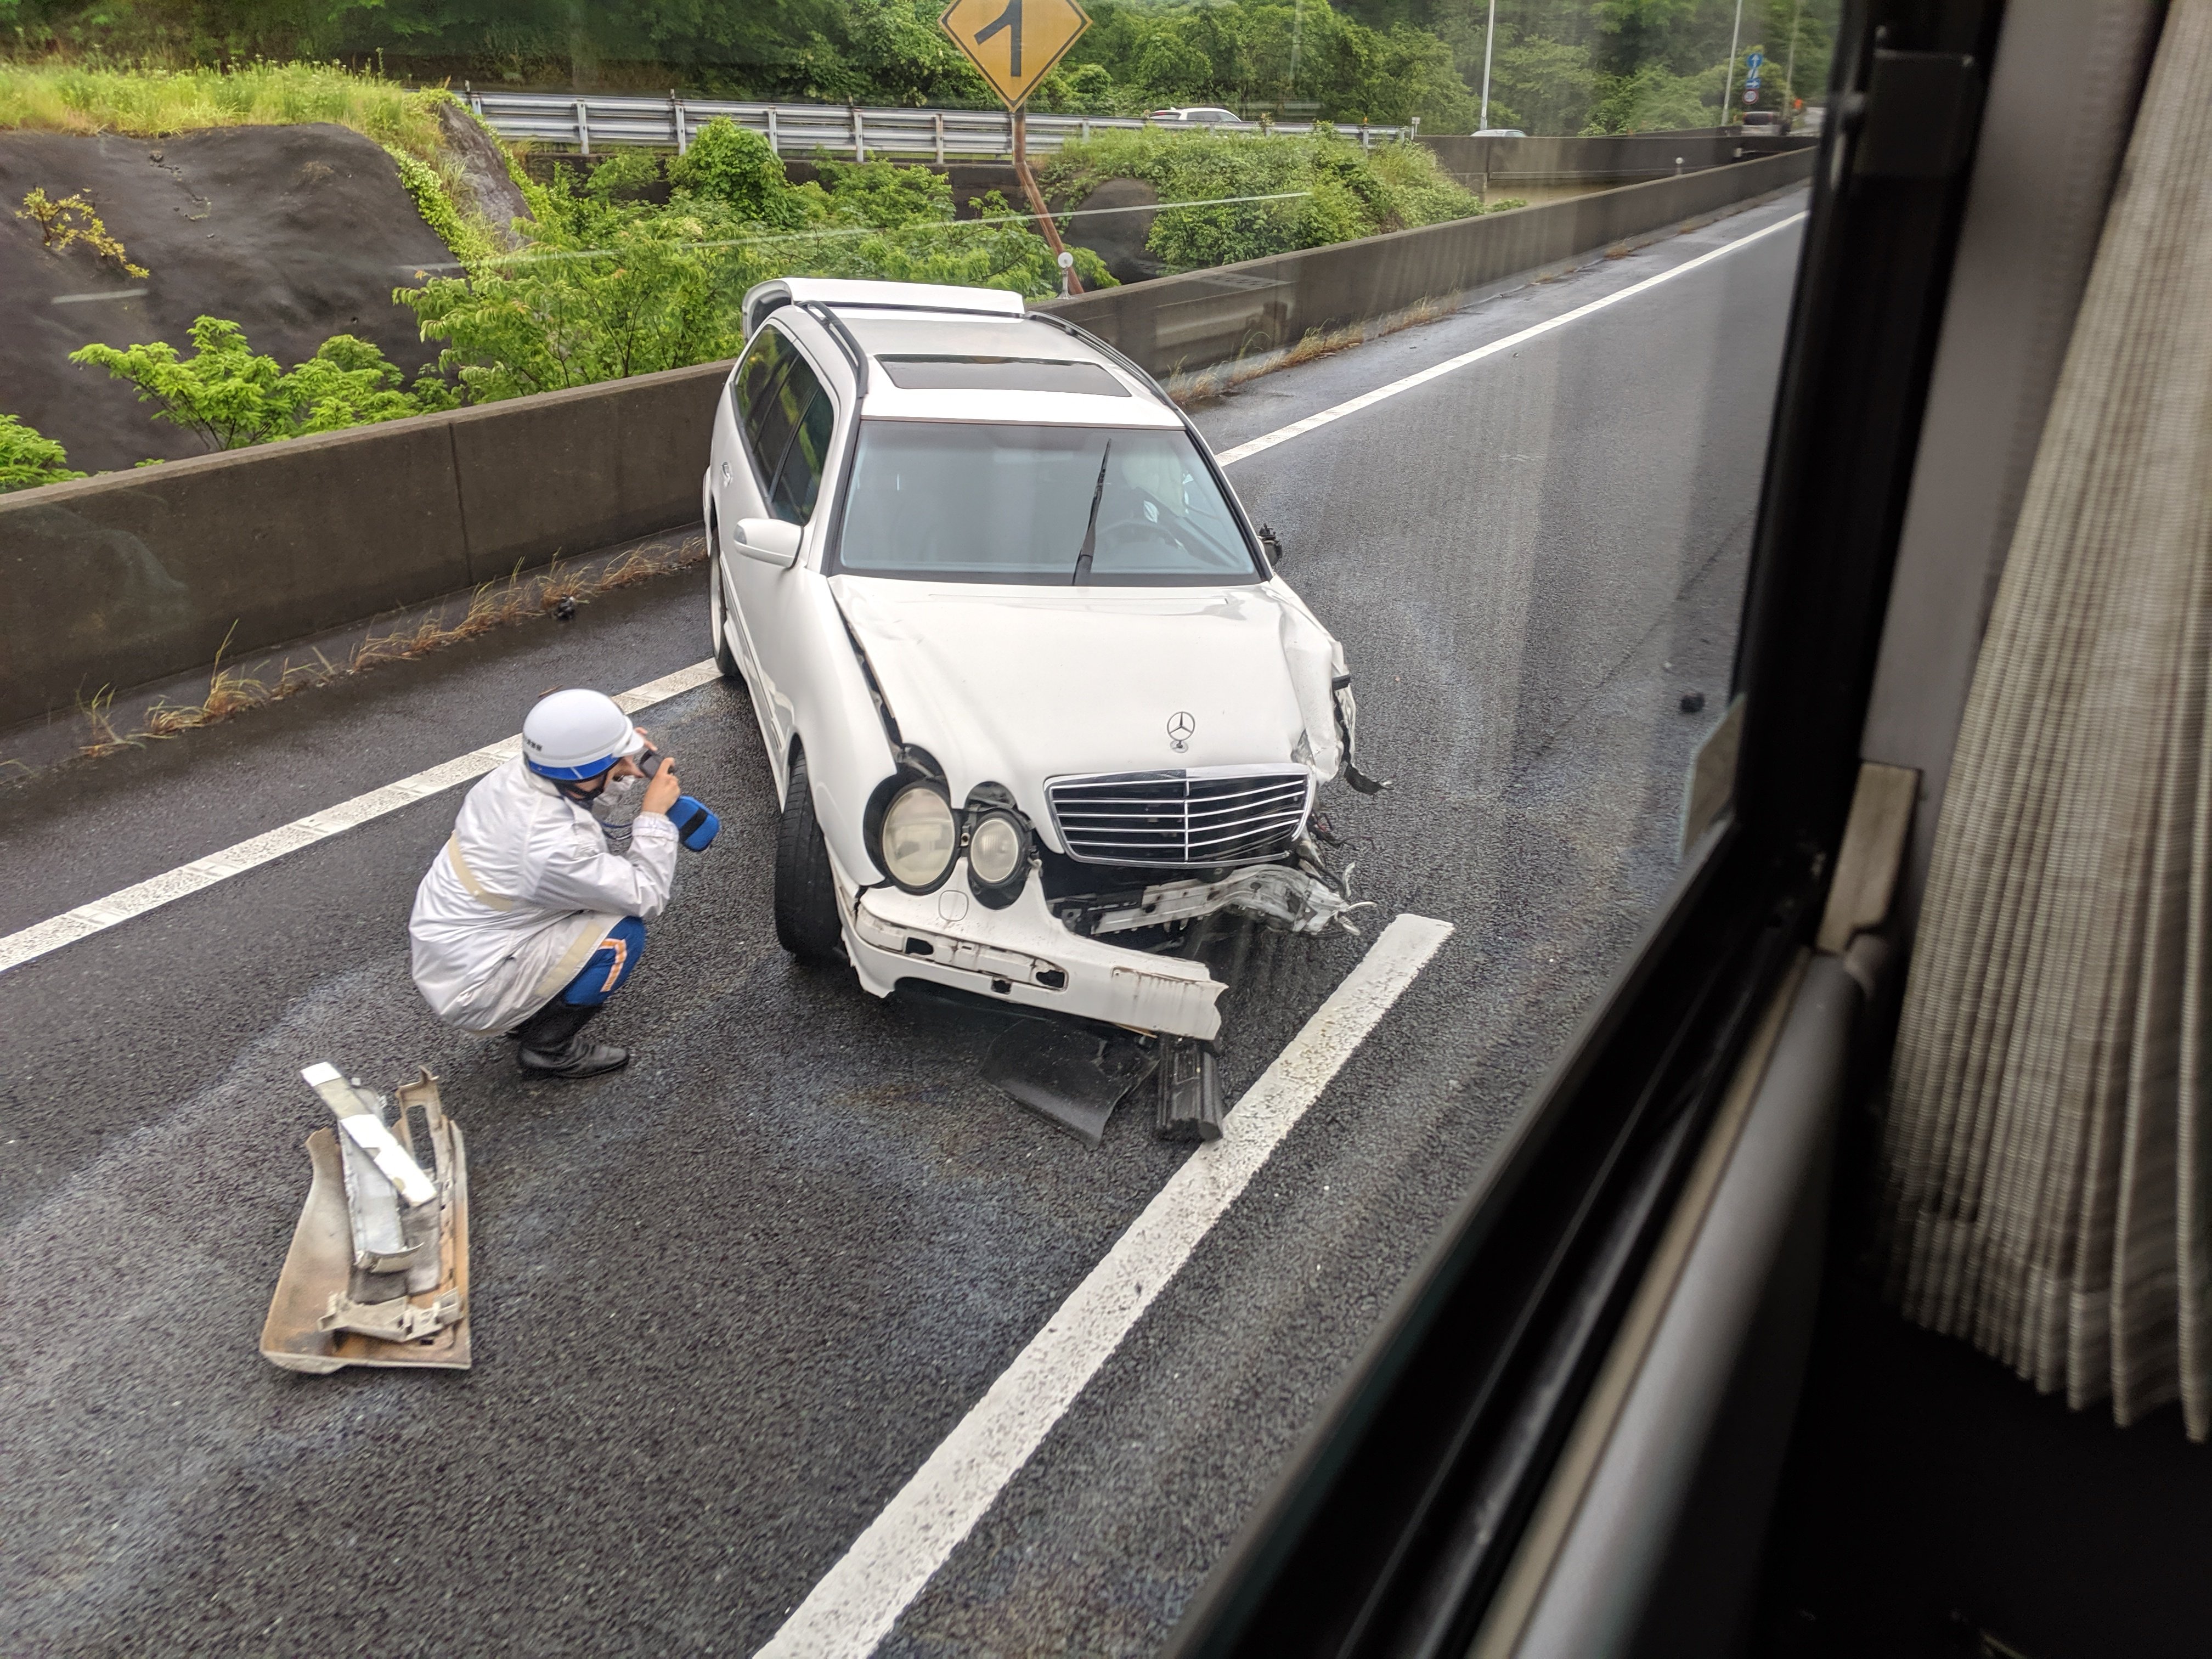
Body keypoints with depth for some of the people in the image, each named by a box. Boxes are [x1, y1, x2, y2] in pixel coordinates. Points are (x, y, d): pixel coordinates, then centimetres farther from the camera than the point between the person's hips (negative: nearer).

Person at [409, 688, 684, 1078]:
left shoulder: (511, 774, -9)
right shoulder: (556, 846, -32)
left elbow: (576, 799, 15)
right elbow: (647, 899, -20)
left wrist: (621, 772, -5)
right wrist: (655, 814, -15)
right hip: (470, 993, -9)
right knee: (622, 935, -15)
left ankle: (529, 1015, 16)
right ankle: (549, 1048, 1)